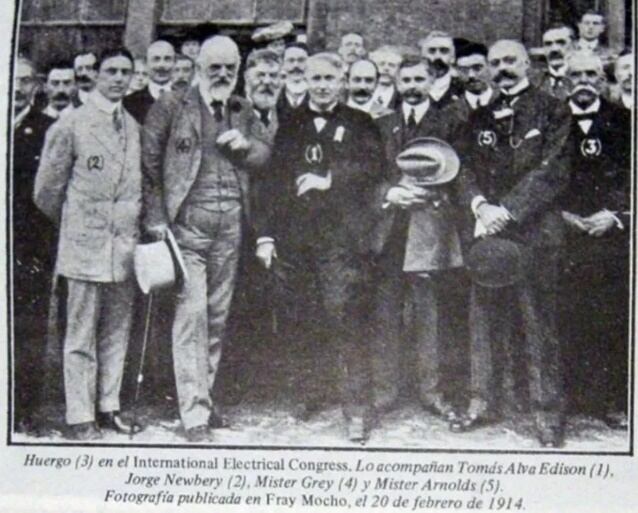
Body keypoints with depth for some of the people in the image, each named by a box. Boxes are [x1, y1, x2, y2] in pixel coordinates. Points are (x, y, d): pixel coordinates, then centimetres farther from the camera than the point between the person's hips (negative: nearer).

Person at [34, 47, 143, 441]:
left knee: (117, 333, 10)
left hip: (125, 246, 5)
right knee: (82, 335, 1)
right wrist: (72, 226, 10)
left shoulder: (134, 127, 11)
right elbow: (47, 190, 0)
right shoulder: (71, 125, -5)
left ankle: (109, 407, 21)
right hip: (86, 246, -5)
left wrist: (135, 228, 10)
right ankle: (80, 416, 8)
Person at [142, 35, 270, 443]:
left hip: (230, 223, 5)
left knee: (218, 314, 9)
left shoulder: (243, 111, 15)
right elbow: (149, 163, -1)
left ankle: (205, 397, 21)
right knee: (192, 313, -9)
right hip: (188, 222, -5)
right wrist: (156, 218, -7)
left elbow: (265, 156, 18)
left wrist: (245, 145, -4)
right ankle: (194, 414, -7)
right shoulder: (171, 107, 1)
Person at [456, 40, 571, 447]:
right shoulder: (480, 119, 17)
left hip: (534, 232, -4)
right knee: (486, 320, 7)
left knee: (539, 324, -4)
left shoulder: (552, 112, 2)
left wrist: (507, 211, -15)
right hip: (488, 232, 4)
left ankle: (549, 412, 4)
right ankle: (485, 398, 18)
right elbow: (467, 169, 10)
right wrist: (479, 205, -11)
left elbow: (553, 172, -8)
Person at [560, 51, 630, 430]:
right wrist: (566, 216, -6)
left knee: (614, 319, -2)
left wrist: (614, 214, -8)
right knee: (568, 318, -3)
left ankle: (614, 402, 6)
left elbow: (629, 178, 5)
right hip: (564, 235, 0)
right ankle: (571, 398, 6)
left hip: (613, 234, 0)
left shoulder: (622, 122, 9)